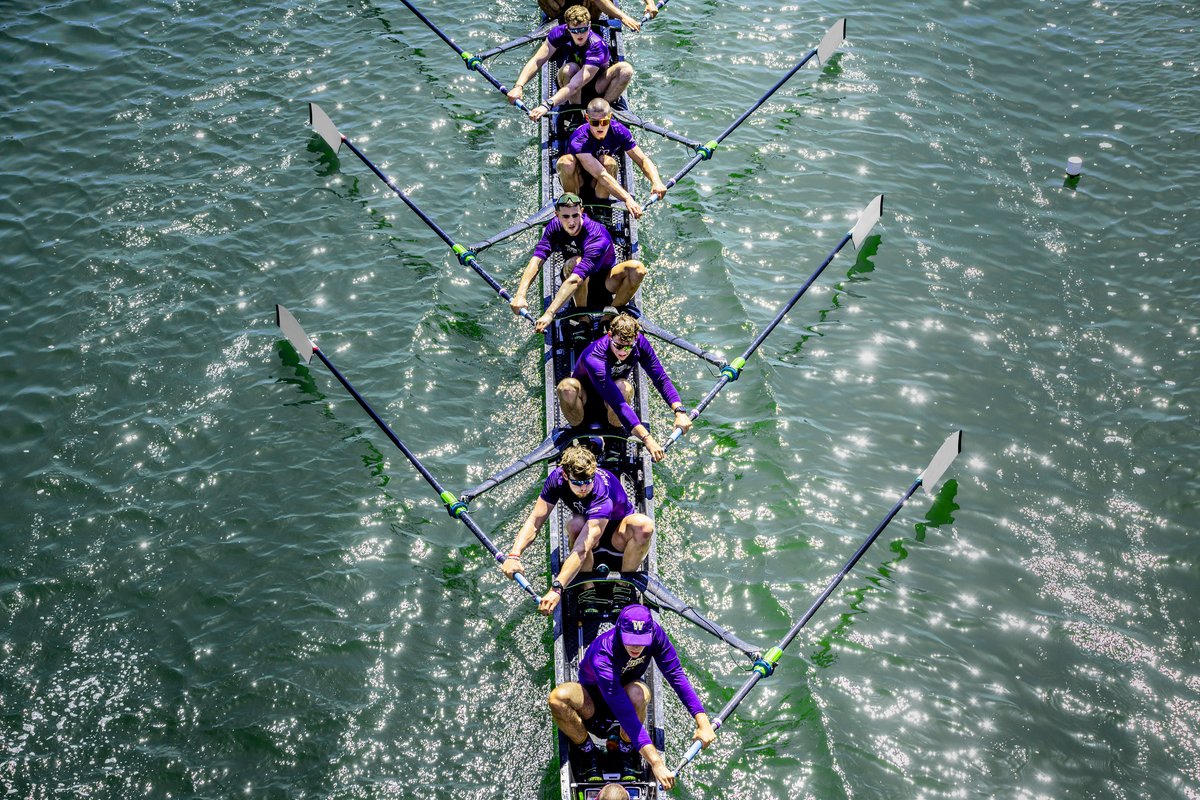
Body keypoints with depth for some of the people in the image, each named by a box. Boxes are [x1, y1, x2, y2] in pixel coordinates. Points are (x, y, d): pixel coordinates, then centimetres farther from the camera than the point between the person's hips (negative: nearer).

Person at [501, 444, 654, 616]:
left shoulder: (603, 494, -40)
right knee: (576, 525, -35)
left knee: (644, 525, -38)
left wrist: (556, 589, -57)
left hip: (617, 535, -3)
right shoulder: (557, 478, -25)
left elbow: (582, 549, -48)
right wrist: (513, 556, -44)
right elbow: (535, 521, -26)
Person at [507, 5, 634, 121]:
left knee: (626, 69, -30)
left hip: (597, 86, -2)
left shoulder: (597, 47, -34)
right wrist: (518, 86, -45)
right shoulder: (560, 33, -23)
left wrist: (547, 105, -57)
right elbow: (536, 61, -27)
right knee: (570, 68, -34)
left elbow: (575, 85, -45)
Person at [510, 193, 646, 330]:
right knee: (574, 262, -34)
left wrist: (549, 313, -56)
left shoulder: (597, 236, -34)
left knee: (637, 268, -32)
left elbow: (575, 280, -46)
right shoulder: (555, 227, -19)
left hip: (605, 282, -2)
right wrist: (520, 295, -49)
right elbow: (536, 260, -32)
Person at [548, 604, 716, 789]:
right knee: (558, 697, -37)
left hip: (625, 692, 3)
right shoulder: (602, 657, -38)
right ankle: (586, 750, -9)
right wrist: (655, 762, -48)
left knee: (637, 693, -37)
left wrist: (702, 720, -28)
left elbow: (676, 675, -19)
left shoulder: (654, 633, -25)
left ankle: (627, 750, -8)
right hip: (593, 701, -2)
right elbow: (625, 713, -43)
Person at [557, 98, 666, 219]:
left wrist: (656, 182, -38)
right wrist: (627, 199, -53)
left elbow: (643, 160, -17)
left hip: (600, 186, 2)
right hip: (578, 181, -2)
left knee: (608, 162, -30)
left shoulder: (619, 131, -19)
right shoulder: (578, 141, -32)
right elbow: (600, 175, -42)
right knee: (566, 161, -34)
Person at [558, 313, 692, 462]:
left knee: (624, 387, -35)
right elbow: (617, 403, -46)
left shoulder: (639, 342, -21)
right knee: (567, 386, -39)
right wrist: (647, 439, -54)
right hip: (585, 398, -3)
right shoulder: (593, 359, -38)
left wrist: (679, 411, -36)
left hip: (607, 406, 3)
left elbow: (661, 378, -19)